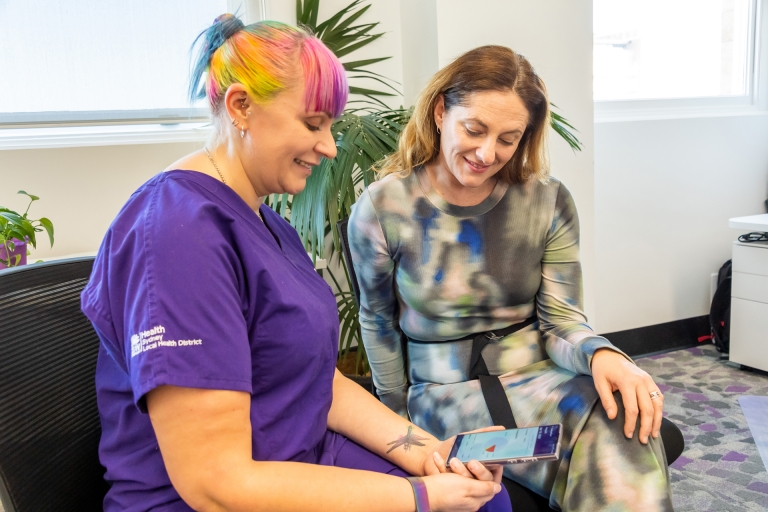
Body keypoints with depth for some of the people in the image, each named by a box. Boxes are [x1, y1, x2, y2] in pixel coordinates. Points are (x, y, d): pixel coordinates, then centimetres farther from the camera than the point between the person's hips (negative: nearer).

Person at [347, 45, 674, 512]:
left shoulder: (548, 201, -2)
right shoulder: (383, 207, -8)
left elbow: (561, 319, 0)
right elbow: (379, 323, 6)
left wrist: (601, 354, -23)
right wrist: (402, 420, 14)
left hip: (539, 374, 3)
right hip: (446, 391, -3)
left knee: (627, 430, -31)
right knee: (613, 464, -28)